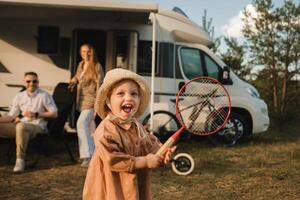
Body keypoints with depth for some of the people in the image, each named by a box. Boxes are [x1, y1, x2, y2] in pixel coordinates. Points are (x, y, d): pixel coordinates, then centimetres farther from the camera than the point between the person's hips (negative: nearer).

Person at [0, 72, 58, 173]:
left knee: (21, 126, -39)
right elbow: (11, 116, 16)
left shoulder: (44, 95, 2)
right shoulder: (19, 97, 15)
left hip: (37, 127, -5)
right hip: (20, 125, 5)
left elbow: (54, 113, 1)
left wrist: (36, 115, -8)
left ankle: (20, 160, -31)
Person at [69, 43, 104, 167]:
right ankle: (93, 152, 28)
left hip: (91, 99, -8)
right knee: (89, 126, 15)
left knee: (81, 123, -22)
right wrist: (74, 80, 7)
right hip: (82, 99, 8)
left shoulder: (97, 66, -9)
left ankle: (87, 155, -22)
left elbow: (99, 84, -13)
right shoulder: (80, 64, 11)